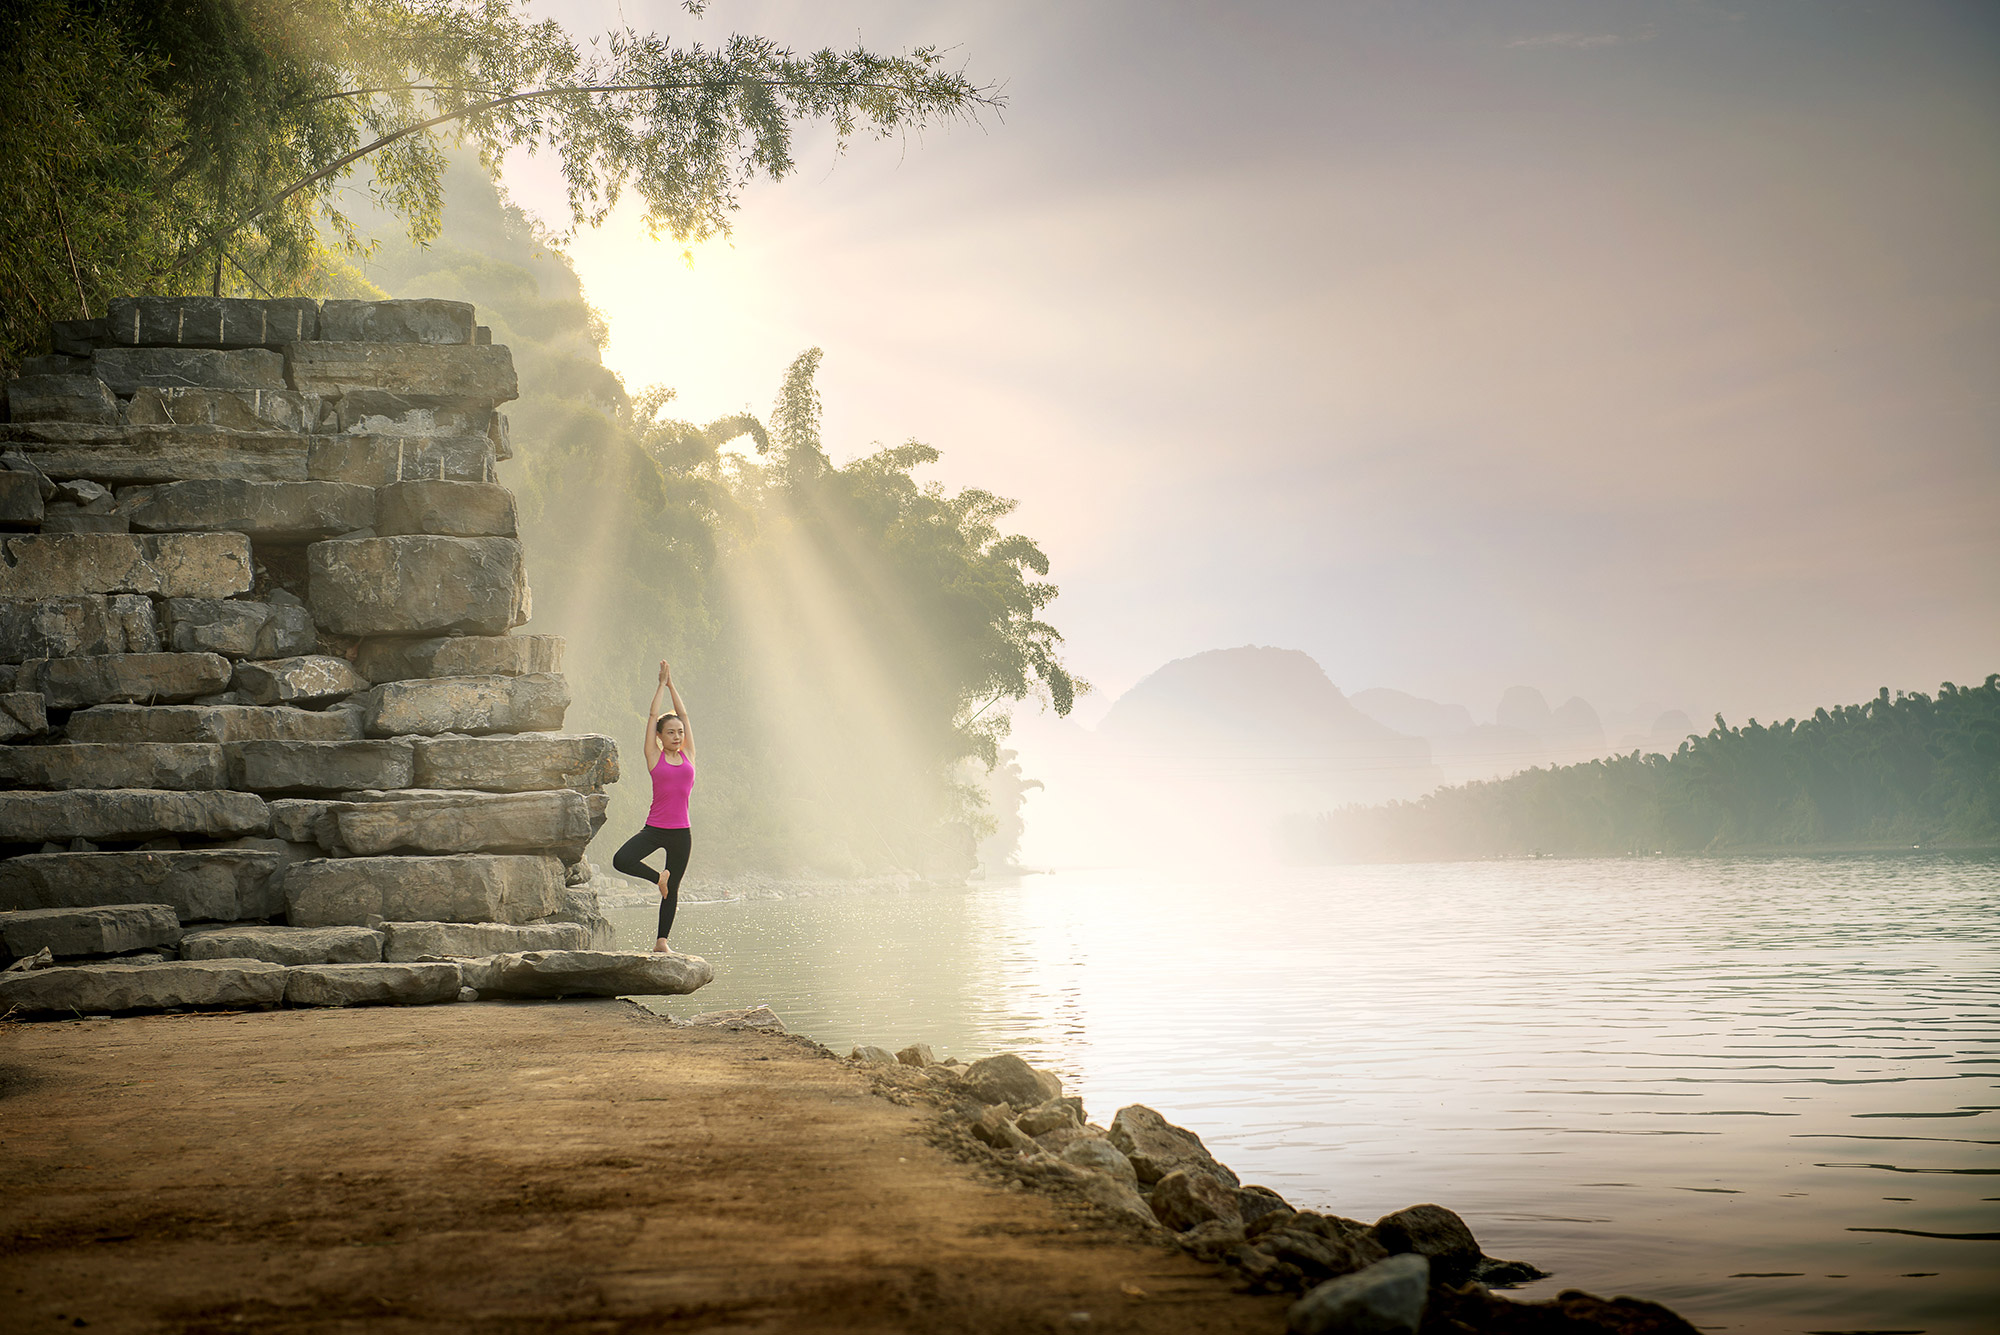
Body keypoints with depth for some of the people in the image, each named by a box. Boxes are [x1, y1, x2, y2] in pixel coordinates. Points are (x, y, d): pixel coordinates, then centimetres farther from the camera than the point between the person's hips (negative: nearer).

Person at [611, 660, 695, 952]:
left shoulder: (687, 756, 7)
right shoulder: (654, 757, 1)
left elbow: (683, 714, 8)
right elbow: (652, 716, 1)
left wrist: (672, 684, 12)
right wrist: (662, 684, 7)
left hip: (680, 832, 2)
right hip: (654, 828, -2)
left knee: (672, 890, 7)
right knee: (621, 860, -23)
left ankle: (662, 940, 19)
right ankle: (658, 878, 5)